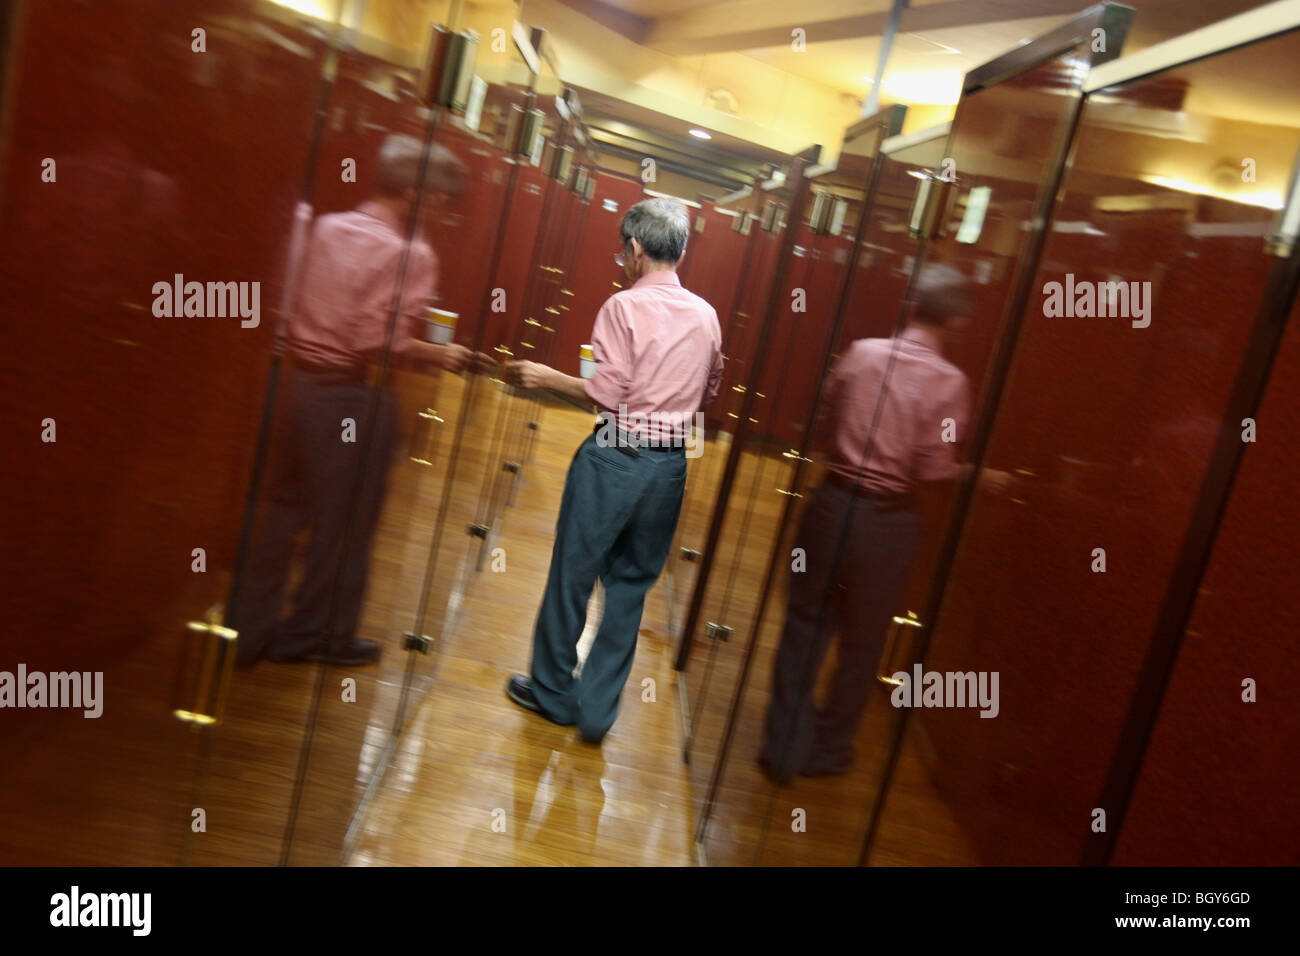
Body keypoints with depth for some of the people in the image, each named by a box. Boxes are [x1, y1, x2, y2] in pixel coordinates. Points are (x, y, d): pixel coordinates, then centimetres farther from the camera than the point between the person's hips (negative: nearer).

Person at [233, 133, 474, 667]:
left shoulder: (327, 227, 6)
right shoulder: (410, 254, -15)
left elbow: (295, 305, 7)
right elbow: (386, 343, -22)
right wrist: (442, 357, -8)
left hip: (299, 381, 7)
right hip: (355, 398, -7)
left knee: (282, 510, 18)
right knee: (345, 522, 11)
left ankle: (250, 629, 28)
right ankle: (315, 636, 27)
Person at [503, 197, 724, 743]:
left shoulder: (624, 306, -10)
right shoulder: (707, 315, 6)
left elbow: (606, 395, -14)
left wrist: (545, 377, -2)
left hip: (614, 457, -5)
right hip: (670, 465, 5)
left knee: (573, 574, 11)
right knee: (631, 584, 14)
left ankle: (553, 692, 26)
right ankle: (598, 709, 19)